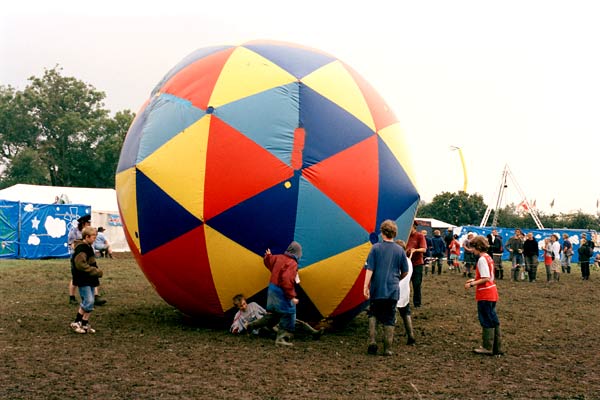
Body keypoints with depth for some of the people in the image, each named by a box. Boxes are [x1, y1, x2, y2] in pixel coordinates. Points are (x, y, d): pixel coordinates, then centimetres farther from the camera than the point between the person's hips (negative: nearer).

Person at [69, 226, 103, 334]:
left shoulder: (88, 247, 15)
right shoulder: (81, 248, -16)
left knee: (89, 302, 10)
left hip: (89, 280, 10)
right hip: (83, 280, -10)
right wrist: (96, 271, -19)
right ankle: (76, 323, 0)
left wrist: (96, 271, 11)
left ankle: (85, 324, 16)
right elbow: (80, 264, -25)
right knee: (88, 301, -12)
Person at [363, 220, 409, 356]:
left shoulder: (376, 248, -6)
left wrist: (366, 286, -8)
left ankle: (372, 342, 2)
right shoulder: (400, 250, 1)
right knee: (389, 320, 9)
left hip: (377, 290, -1)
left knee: (373, 315, 17)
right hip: (393, 291, 1)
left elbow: (369, 269, -10)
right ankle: (388, 349, 10)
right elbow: (405, 272, 7)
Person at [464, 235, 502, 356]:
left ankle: (487, 347, 7)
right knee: (493, 320, 14)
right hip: (491, 293, 9)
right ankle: (496, 347, 20)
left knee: (486, 321, -1)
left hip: (485, 295, -9)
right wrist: (474, 280, 14)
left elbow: (486, 278, -23)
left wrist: (472, 284, -17)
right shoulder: (488, 258, 12)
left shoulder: (482, 259, -17)